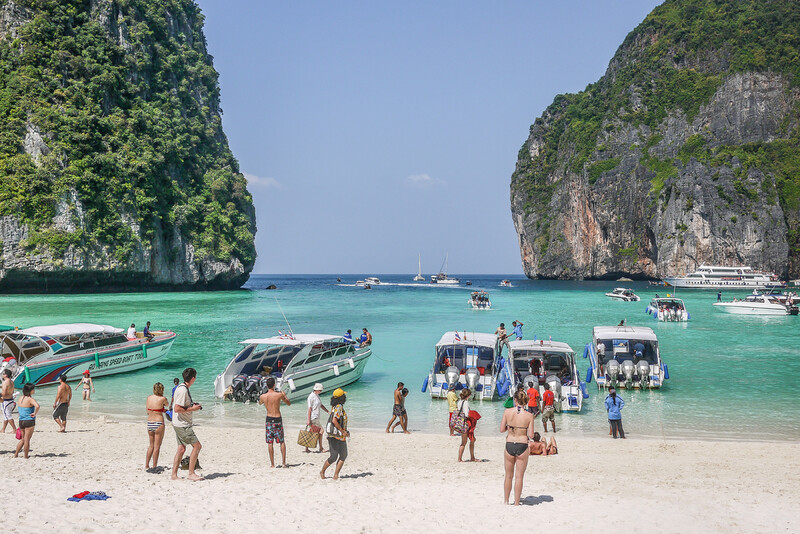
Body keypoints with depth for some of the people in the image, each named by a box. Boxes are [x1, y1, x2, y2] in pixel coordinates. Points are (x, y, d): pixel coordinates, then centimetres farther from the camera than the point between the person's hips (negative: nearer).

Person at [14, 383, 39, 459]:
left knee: (23, 439, 21)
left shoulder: (21, 398, 8)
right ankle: (26, 456, 8)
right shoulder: (30, 399, -16)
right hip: (29, 421, -7)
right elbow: (37, 406, -34)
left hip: (21, 421, 7)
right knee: (27, 439, 1)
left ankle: (16, 454, 20)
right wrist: (35, 413, -18)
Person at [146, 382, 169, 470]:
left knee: (151, 445, 19)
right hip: (159, 424, -5)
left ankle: (146, 466, 20)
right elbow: (167, 405, 11)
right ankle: (154, 467, 4)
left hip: (149, 423, 5)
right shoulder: (163, 399, -11)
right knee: (157, 446, 2)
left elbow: (148, 412, 11)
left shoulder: (149, 397, 4)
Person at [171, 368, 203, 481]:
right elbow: (177, 409, -25)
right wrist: (192, 409, -17)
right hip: (182, 425, -10)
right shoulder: (183, 390, -20)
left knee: (181, 448, 10)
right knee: (197, 445, -6)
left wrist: (193, 405, 12)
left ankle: (174, 475, 13)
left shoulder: (182, 388, 12)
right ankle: (191, 473, -2)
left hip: (180, 424, 10)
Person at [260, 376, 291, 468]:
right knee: (282, 442, 11)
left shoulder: (263, 396, -5)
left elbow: (259, 403, 21)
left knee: (270, 443, 8)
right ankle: (284, 463, 10)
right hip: (278, 419, -1)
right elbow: (289, 403, 5)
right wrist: (284, 395, 20)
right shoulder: (279, 395, -10)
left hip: (269, 419, 1)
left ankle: (272, 463, 8)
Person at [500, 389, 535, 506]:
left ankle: (506, 501, 27)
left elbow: (502, 429, -2)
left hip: (509, 445, 1)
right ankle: (516, 503, 13)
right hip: (522, 446, -1)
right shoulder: (529, 416, -8)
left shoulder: (507, 412, -7)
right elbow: (531, 435, -7)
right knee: (519, 477, 9)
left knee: (508, 476, 16)